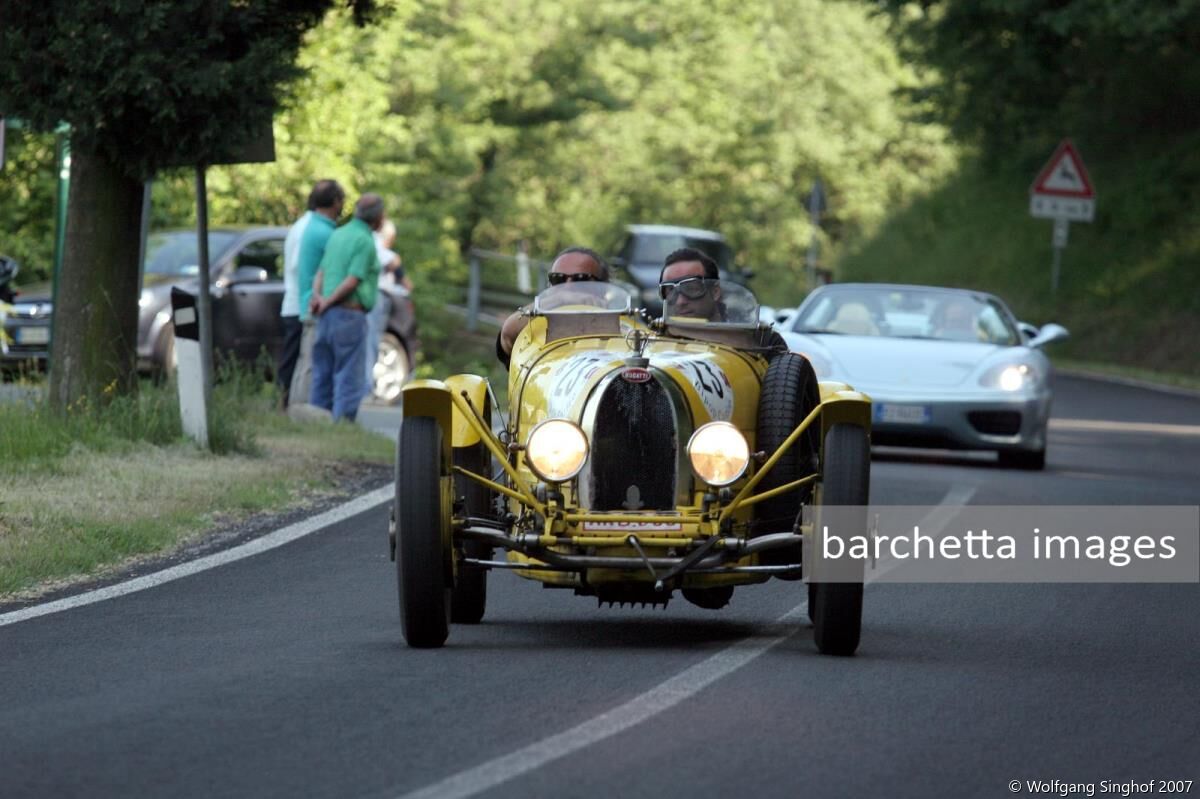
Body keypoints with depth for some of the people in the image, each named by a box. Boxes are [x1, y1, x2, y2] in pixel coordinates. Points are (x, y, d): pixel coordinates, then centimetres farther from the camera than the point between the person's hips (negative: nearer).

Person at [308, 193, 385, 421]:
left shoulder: (338, 235, 15)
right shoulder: (365, 241, -11)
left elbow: (321, 272, 9)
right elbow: (352, 281, -17)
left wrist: (318, 296, -7)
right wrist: (327, 302, -7)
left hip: (327, 317, 8)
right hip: (350, 316, -8)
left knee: (323, 376, 10)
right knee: (349, 378, -7)